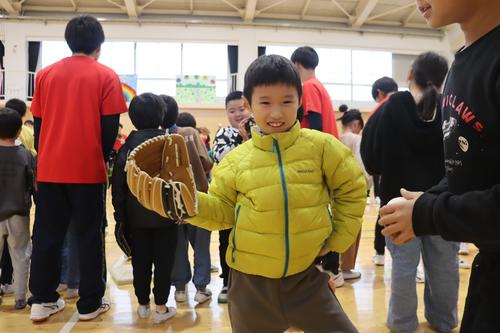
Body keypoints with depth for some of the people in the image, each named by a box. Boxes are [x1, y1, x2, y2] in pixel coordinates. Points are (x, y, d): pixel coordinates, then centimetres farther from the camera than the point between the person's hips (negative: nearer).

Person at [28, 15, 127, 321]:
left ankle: (42, 300, 18)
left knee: (47, 234, 12)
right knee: (90, 236, 6)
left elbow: (38, 122, 10)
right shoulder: (106, 76, -4)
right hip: (87, 169, -3)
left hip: (49, 169, 4)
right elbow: (110, 127, -6)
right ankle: (90, 304, 13)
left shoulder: (46, 74, 8)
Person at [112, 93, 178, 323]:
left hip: (136, 215, 3)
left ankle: (143, 305, 23)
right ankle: (161, 308, 12)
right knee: (163, 261, 6)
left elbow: (118, 184, -1)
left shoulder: (127, 145, 0)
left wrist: (120, 215, 5)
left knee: (140, 261, 12)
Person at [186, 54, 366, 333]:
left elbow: (352, 191, 4)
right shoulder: (237, 159, -4)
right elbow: (222, 210, 3)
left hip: (307, 276, -1)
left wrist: (338, 239, 2)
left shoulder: (322, 146, -6)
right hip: (251, 281, 1)